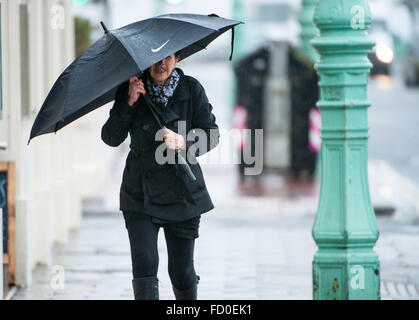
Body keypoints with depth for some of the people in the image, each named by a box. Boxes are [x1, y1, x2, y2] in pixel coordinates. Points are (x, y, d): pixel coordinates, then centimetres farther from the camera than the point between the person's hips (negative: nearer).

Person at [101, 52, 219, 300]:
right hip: (141, 194, 0)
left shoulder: (191, 89, -1)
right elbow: (111, 138, -6)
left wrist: (183, 143, -21)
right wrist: (129, 103, -18)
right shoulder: (131, 90, -1)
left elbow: (212, 134, -2)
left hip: (182, 193, 0)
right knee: (144, 266, -14)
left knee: (182, 272, 5)